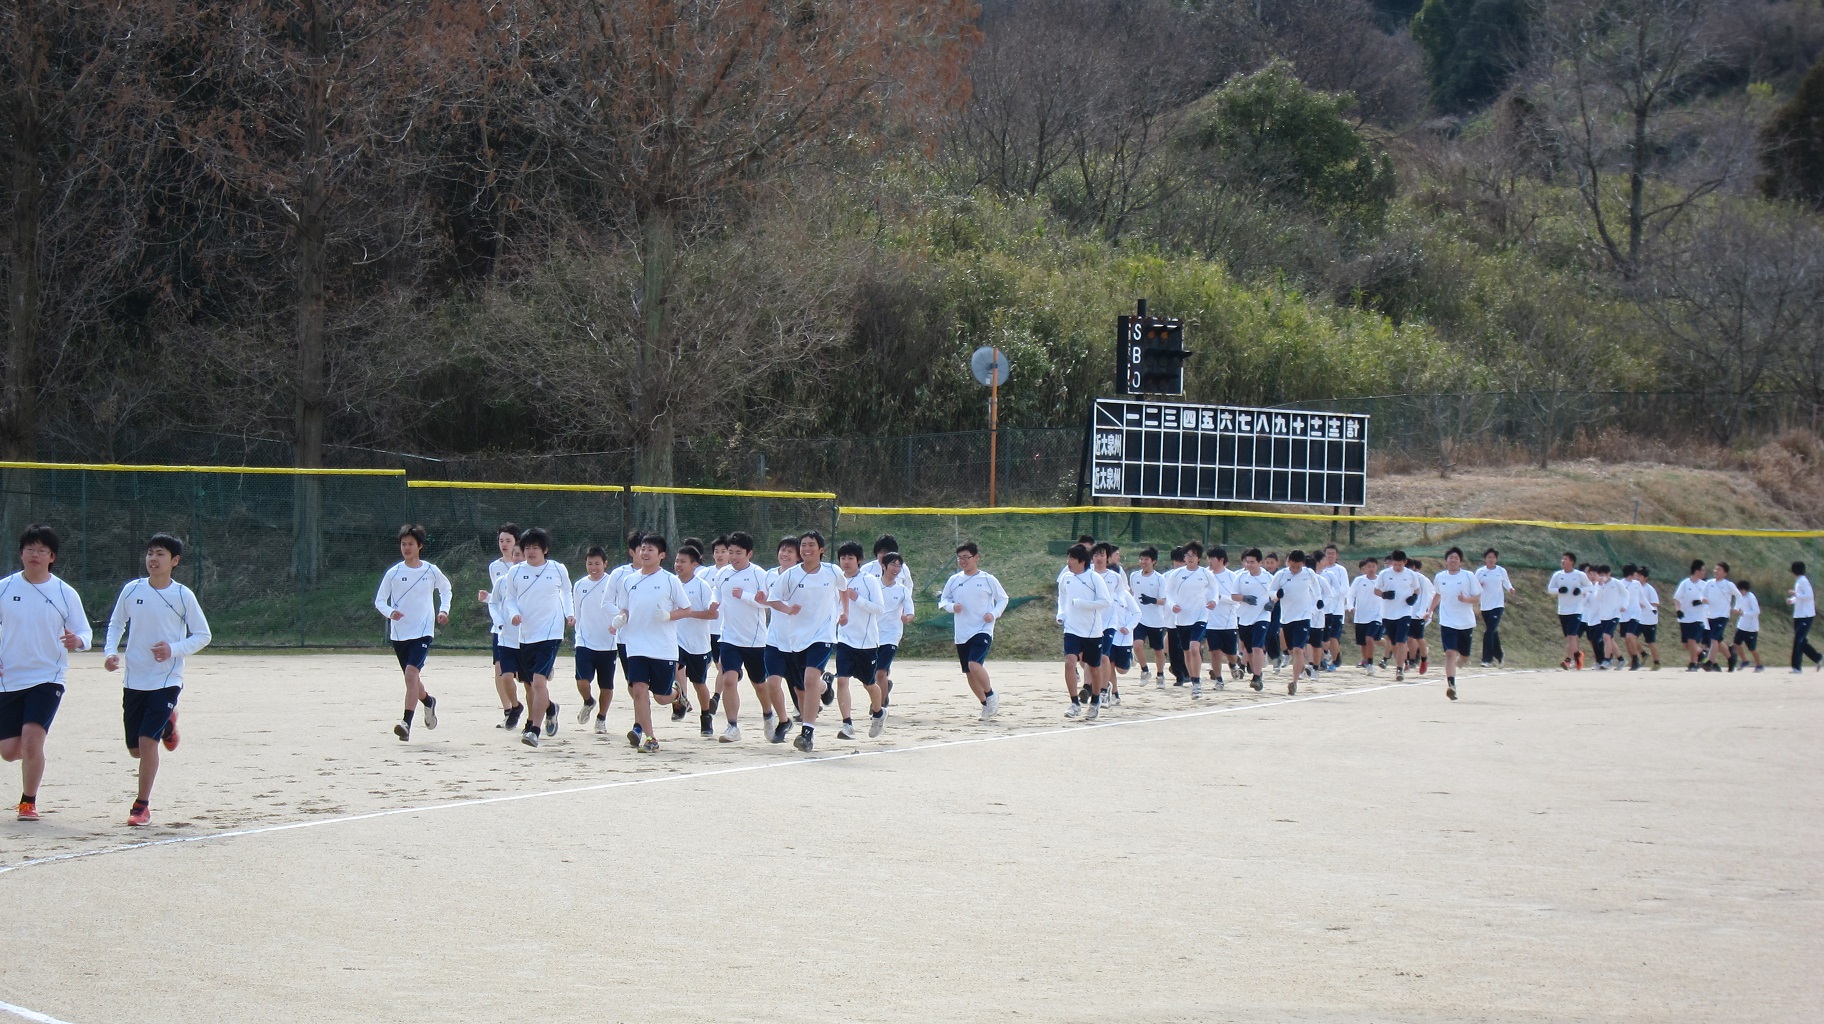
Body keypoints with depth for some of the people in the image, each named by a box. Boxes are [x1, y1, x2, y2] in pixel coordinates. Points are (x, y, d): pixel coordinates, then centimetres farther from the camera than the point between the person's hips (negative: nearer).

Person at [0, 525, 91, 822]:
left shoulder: (65, 594, -1)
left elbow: (85, 632, 2)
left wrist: (78, 640, -21)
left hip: (48, 678, -2)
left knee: (32, 739, -19)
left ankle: (28, 802, 2)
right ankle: (34, 752, 41)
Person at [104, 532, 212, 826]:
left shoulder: (183, 595, -7)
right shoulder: (132, 590, 1)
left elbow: (203, 635, -1)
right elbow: (116, 623, 14)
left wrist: (174, 650, -17)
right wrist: (111, 651, -4)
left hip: (166, 680, -4)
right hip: (134, 679, 4)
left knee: (147, 741, -16)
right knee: (135, 749, 10)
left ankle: (142, 805, 0)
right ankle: (166, 723, 43)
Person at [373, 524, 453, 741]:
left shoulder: (431, 571, 0)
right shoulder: (393, 573, 0)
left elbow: (446, 589, 20)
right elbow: (379, 600, 5)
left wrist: (444, 610, 5)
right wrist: (390, 612, -16)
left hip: (423, 632, -3)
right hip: (399, 633, 3)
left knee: (411, 674, -21)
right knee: (412, 678, 15)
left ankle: (406, 723, -25)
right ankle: (428, 702, 47)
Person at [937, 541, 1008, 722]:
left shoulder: (988, 579, -2)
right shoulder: (954, 580, 7)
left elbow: (1003, 598, 8)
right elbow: (943, 601, 14)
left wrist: (994, 613, -9)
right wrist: (952, 606, -7)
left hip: (982, 630, -5)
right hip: (962, 633, 5)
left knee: (974, 664, -24)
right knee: (969, 673, 8)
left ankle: (991, 695, -2)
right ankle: (986, 704, 26)